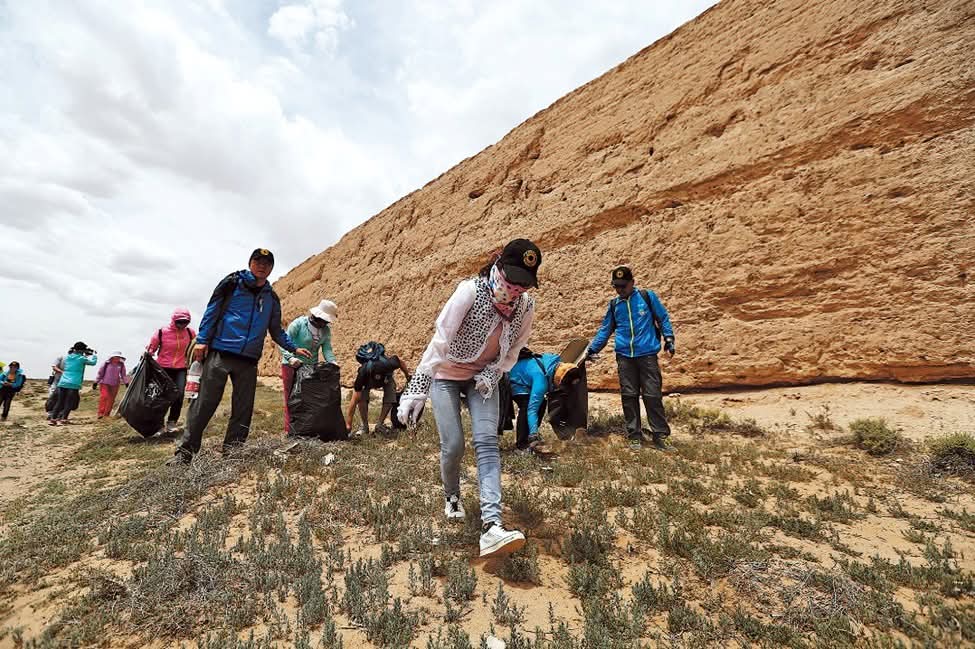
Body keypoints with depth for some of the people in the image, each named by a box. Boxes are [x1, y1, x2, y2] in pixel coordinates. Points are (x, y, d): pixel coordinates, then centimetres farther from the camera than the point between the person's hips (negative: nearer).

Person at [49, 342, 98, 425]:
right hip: (73, 385, -5)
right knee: (68, 404, 0)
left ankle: (52, 419, 9)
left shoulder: (67, 357, 11)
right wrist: (94, 354, 28)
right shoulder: (81, 359, -4)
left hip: (62, 383, 5)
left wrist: (86, 356, 28)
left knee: (59, 402, 12)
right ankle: (62, 420, -6)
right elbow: (93, 362, 11)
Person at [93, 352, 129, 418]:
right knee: (103, 396, -17)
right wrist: (95, 382, 2)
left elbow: (123, 375, 9)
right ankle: (100, 413, -14)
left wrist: (127, 383, 5)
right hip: (104, 383, -2)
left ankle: (106, 414, 11)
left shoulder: (121, 365, 1)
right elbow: (100, 373, 2)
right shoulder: (106, 363, -6)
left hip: (115, 385, 2)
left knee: (111, 400, 3)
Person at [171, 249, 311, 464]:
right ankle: (184, 452, 6)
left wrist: (294, 348, 18)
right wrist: (202, 340, -6)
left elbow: (276, 330, 25)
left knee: (243, 409, 4)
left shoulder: (271, 297, 17)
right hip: (220, 353, -4)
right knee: (204, 403, -4)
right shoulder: (232, 282, 5)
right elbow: (212, 311, 2)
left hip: (249, 360, 4)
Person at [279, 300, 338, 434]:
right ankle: (289, 430, 6)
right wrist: (290, 358, -32)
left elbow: (327, 349, -4)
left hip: (311, 367, 5)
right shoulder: (298, 324, -13)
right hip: (291, 366, -4)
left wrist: (332, 361, -24)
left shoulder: (326, 330, 2)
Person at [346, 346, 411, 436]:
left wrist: (408, 376, -3)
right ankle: (365, 426, -5)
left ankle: (380, 425, 1)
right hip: (367, 378, -1)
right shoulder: (363, 373, -43)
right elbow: (354, 401, -38)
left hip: (387, 376, 1)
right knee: (361, 399, -24)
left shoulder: (390, 364, -43)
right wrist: (348, 424, -36)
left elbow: (400, 361, -16)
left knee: (390, 401, -19)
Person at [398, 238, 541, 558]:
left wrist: (492, 375, -16)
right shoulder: (470, 291, -26)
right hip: (446, 375, -3)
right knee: (453, 446, -6)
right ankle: (452, 496, 28)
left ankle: (491, 526, -18)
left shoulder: (526, 307, -11)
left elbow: (512, 350, 3)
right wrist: (415, 391, -28)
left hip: (484, 378, 3)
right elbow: (439, 342, -26)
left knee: (487, 442, -15)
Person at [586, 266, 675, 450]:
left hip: (647, 355, -3)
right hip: (624, 356, 3)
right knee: (629, 396, 3)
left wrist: (668, 338, 0)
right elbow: (605, 330, 19)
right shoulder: (614, 304, 14)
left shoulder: (647, 296, 6)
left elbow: (663, 318, 11)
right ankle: (635, 436, 12)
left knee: (653, 395, -4)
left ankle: (660, 436, 6)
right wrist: (592, 348, 13)